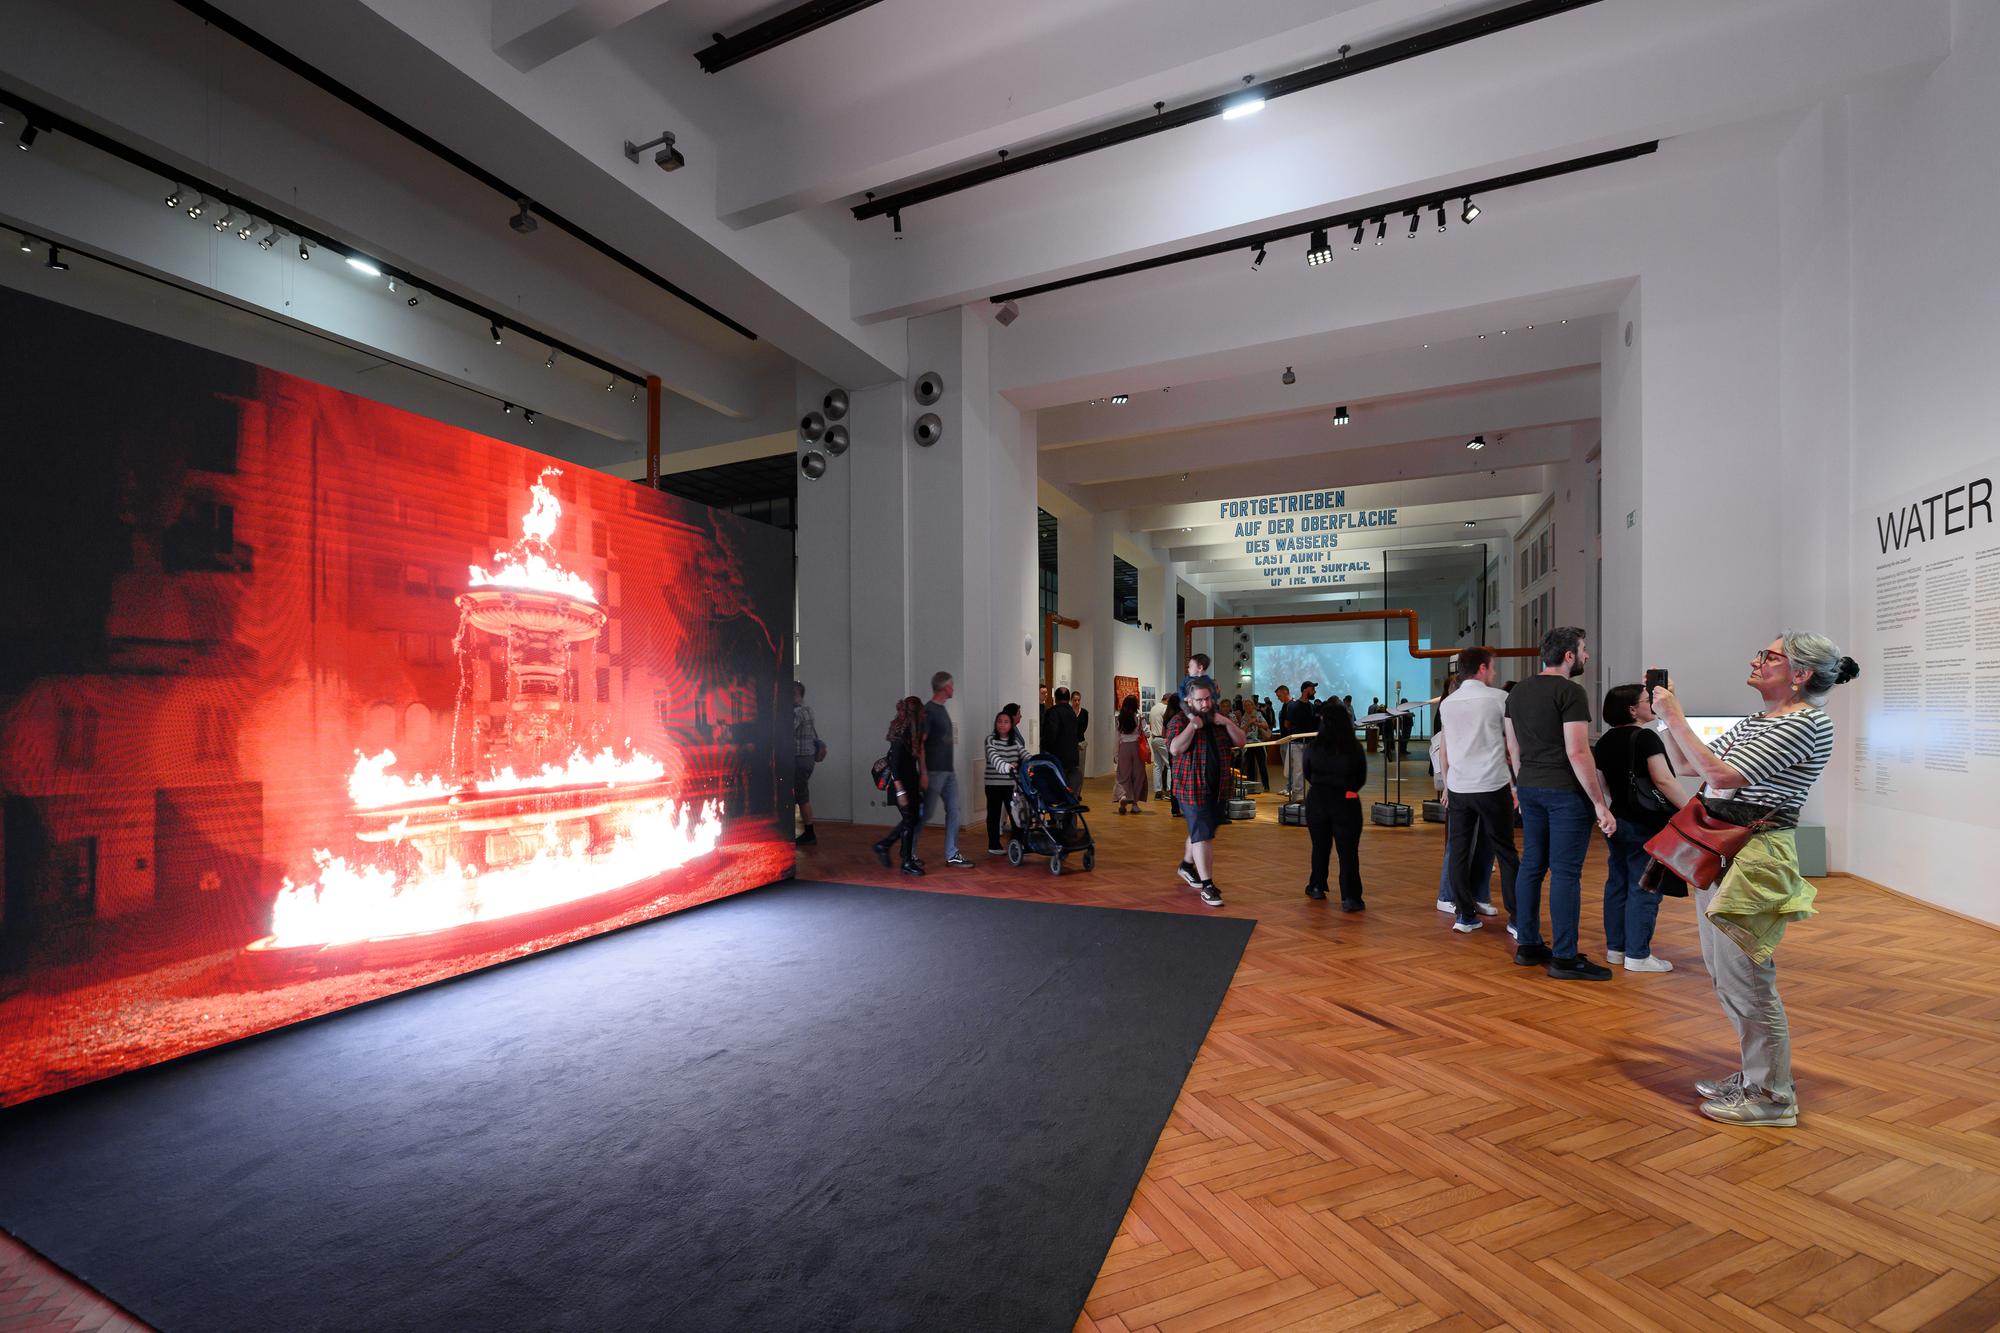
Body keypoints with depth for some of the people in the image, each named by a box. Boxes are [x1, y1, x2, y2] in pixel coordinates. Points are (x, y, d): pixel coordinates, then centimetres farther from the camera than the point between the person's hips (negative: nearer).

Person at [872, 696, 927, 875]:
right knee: (910, 819, -1)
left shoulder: (911, 732, 8)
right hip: (902, 783, -9)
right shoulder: (901, 734, -19)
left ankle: (883, 846, 26)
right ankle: (907, 863, 11)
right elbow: (894, 763, -21)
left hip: (910, 782, 9)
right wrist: (900, 792, -22)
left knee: (913, 818, 13)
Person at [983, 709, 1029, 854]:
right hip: (993, 784, -3)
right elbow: (993, 757, -23)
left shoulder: (1016, 741, 7)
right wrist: (1006, 766, -41)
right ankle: (994, 846, 15)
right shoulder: (990, 740, -6)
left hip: (1011, 783, 3)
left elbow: (1025, 755, -5)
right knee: (994, 814, 6)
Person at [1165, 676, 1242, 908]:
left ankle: (1187, 865, 42)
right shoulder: (1179, 722, -8)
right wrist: (1193, 726, -25)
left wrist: (1227, 723, -8)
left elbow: (1240, 741, 6)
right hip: (1192, 789, -6)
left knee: (1200, 831, 20)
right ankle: (1207, 886, -5)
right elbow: (1175, 749, -23)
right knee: (1202, 836, -9)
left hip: (1217, 788, 6)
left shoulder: (1218, 721, 11)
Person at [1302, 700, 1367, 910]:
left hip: (1317, 800, 2)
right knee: (1348, 850, 1)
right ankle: (1350, 898, -3)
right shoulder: (1355, 748, -9)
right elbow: (1361, 779, 2)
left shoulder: (1313, 746, -7)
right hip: (1346, 802, -2)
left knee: (1320, 846, 17)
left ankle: (1317, 887, 30)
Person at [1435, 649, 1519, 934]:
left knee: (1459, 851, 6)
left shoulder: (1447, 704, 9)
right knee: (1505, 852, 5)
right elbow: (1513, 745, -2)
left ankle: (1465, 914, 9)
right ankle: (1518, 918, 9)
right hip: (1493, 787, -3)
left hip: (1458, 788, 3)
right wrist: (1519, 785, 5)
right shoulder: (1498, 698, -3)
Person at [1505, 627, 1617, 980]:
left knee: (1531, 865, 12)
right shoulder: (1570, 691, -12)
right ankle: (1564, 958, 3)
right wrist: (1600, 804, -13)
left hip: (1529, 789, 8)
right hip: (1565, 791, -8)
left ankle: (1528, 946, 19)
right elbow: (1577, 753, -17)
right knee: (1566, 872, -3)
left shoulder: (1518, 691, 12)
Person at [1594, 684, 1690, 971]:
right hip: (1647, 824, -8)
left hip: (1618, 820, 8)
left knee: (1618, 884, 12)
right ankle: (1638, 955, 3)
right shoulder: (1645, 737, -14)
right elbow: (1664, 780, -20)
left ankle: (1615, 948, 19)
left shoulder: (1605, 741, 9)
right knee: (1644, 889, -2)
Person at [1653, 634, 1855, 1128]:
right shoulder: (1753, 721, 13)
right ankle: (1754, 1073, 33)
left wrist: (1675, 716, -17)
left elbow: (1721, 775, -24)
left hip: (1756, 858, -9)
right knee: (1725, 972, 18)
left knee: (1743, 977, 0)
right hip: (1720, 852, 9)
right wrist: (1667, 714, 8)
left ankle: (1771, 1096, 15)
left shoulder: (1807, 722, -14)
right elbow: (1691, 763, 17)